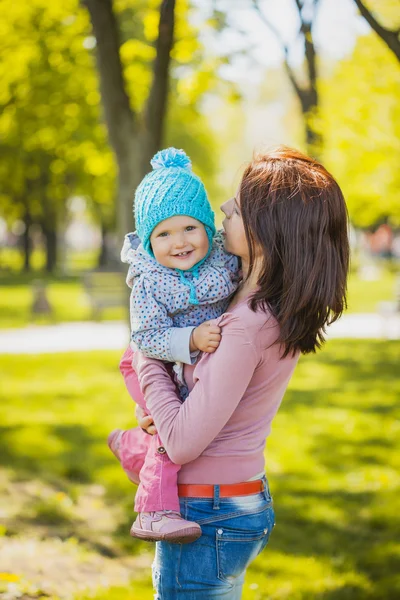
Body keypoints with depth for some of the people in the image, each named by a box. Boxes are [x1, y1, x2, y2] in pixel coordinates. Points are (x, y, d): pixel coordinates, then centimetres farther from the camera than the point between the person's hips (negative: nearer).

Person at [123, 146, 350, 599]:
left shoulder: (246, 327, -27)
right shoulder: (284, 312, 0)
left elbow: (182, 443, -24)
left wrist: (147, 358, -11)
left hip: (206, 516, -9)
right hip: (247, 505, 9)